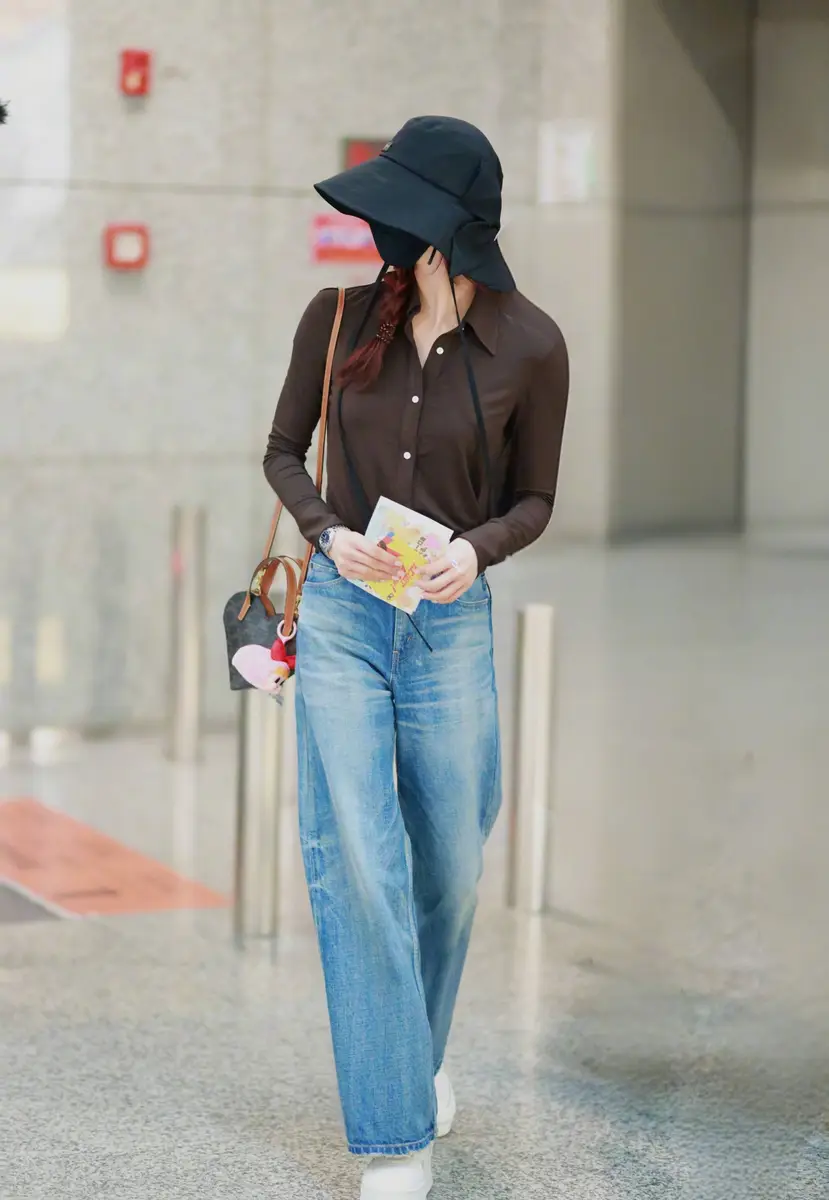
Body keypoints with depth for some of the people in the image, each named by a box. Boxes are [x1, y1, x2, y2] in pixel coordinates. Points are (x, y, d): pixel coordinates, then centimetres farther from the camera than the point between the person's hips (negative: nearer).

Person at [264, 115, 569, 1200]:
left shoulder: (529, 347, -7)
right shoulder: (340, 315, -3)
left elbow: (533, 499, 4)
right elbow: (283, 450, 9)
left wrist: (475, 550, -17)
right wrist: (329, 533, -10)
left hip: (452, 622, 0)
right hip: (341, 613, 0)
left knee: (449, 866, 10)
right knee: (356, 862, -8)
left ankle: (419, 1054, 39)